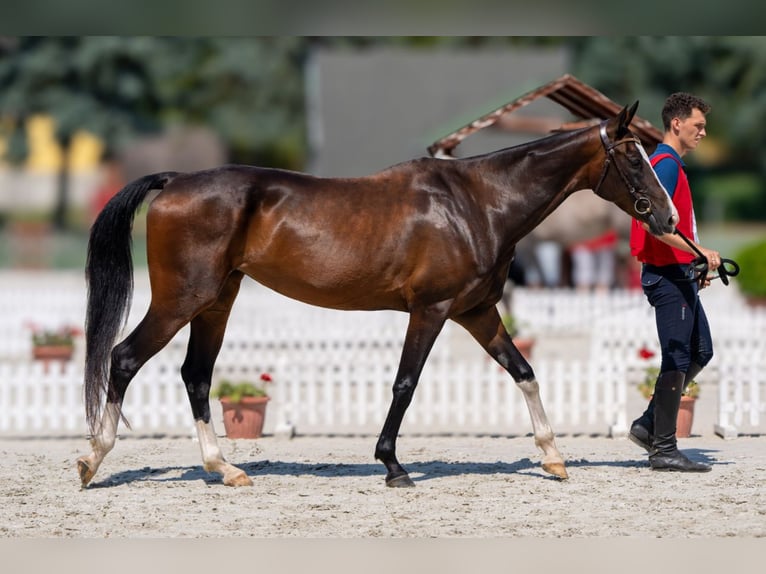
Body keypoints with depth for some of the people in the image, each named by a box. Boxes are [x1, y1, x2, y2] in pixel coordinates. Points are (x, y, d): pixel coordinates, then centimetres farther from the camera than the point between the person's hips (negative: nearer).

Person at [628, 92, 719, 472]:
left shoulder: (667, 164, 19)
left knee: (700, 352, 14)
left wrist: (694, 266, 21)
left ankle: (649, 425, 15)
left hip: (678, 275, 11)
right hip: (669, 274, -11)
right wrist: (699, 252, -24)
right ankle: (663, 449, -3)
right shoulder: (667, 164, -14)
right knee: (677, 360, -7)